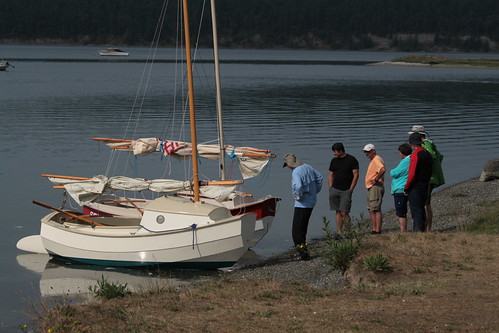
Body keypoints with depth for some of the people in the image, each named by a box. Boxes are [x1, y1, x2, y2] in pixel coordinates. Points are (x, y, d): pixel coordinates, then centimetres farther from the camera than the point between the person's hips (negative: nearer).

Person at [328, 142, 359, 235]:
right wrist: (330, 189, 7)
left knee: (344, 212, -10)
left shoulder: (352, 160, -3)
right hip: (334, 189, 5)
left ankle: (348, 232, 2)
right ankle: (339, 233, 7)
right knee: (338, 212, 4)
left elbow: (356, 175, -5)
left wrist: (350, 190, -9)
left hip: (346, 191, -5)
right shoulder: (334, 161, 12)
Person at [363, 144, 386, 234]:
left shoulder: (376, 159, -13)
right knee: (371, 210, 12)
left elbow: (383, 169, -31)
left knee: (375, 210, -12)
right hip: (371, 187, 11)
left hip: (376, 186, -11)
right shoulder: (373, 160, 20)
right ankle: (374, 229, 14)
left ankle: (378, 230, -13)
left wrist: (376, 180, -24)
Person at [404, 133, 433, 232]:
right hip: (425, 187, 8)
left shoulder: (415, 154, -15)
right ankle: (423, 230, 19)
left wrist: (406, 188, -11)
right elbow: (430, 172, 17)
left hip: (415, 188, -8)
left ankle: (418, 230, -8)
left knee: (416, 212, -6)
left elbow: (412, 174, -19)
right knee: (421, 210, 15)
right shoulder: (427, 154, 11)